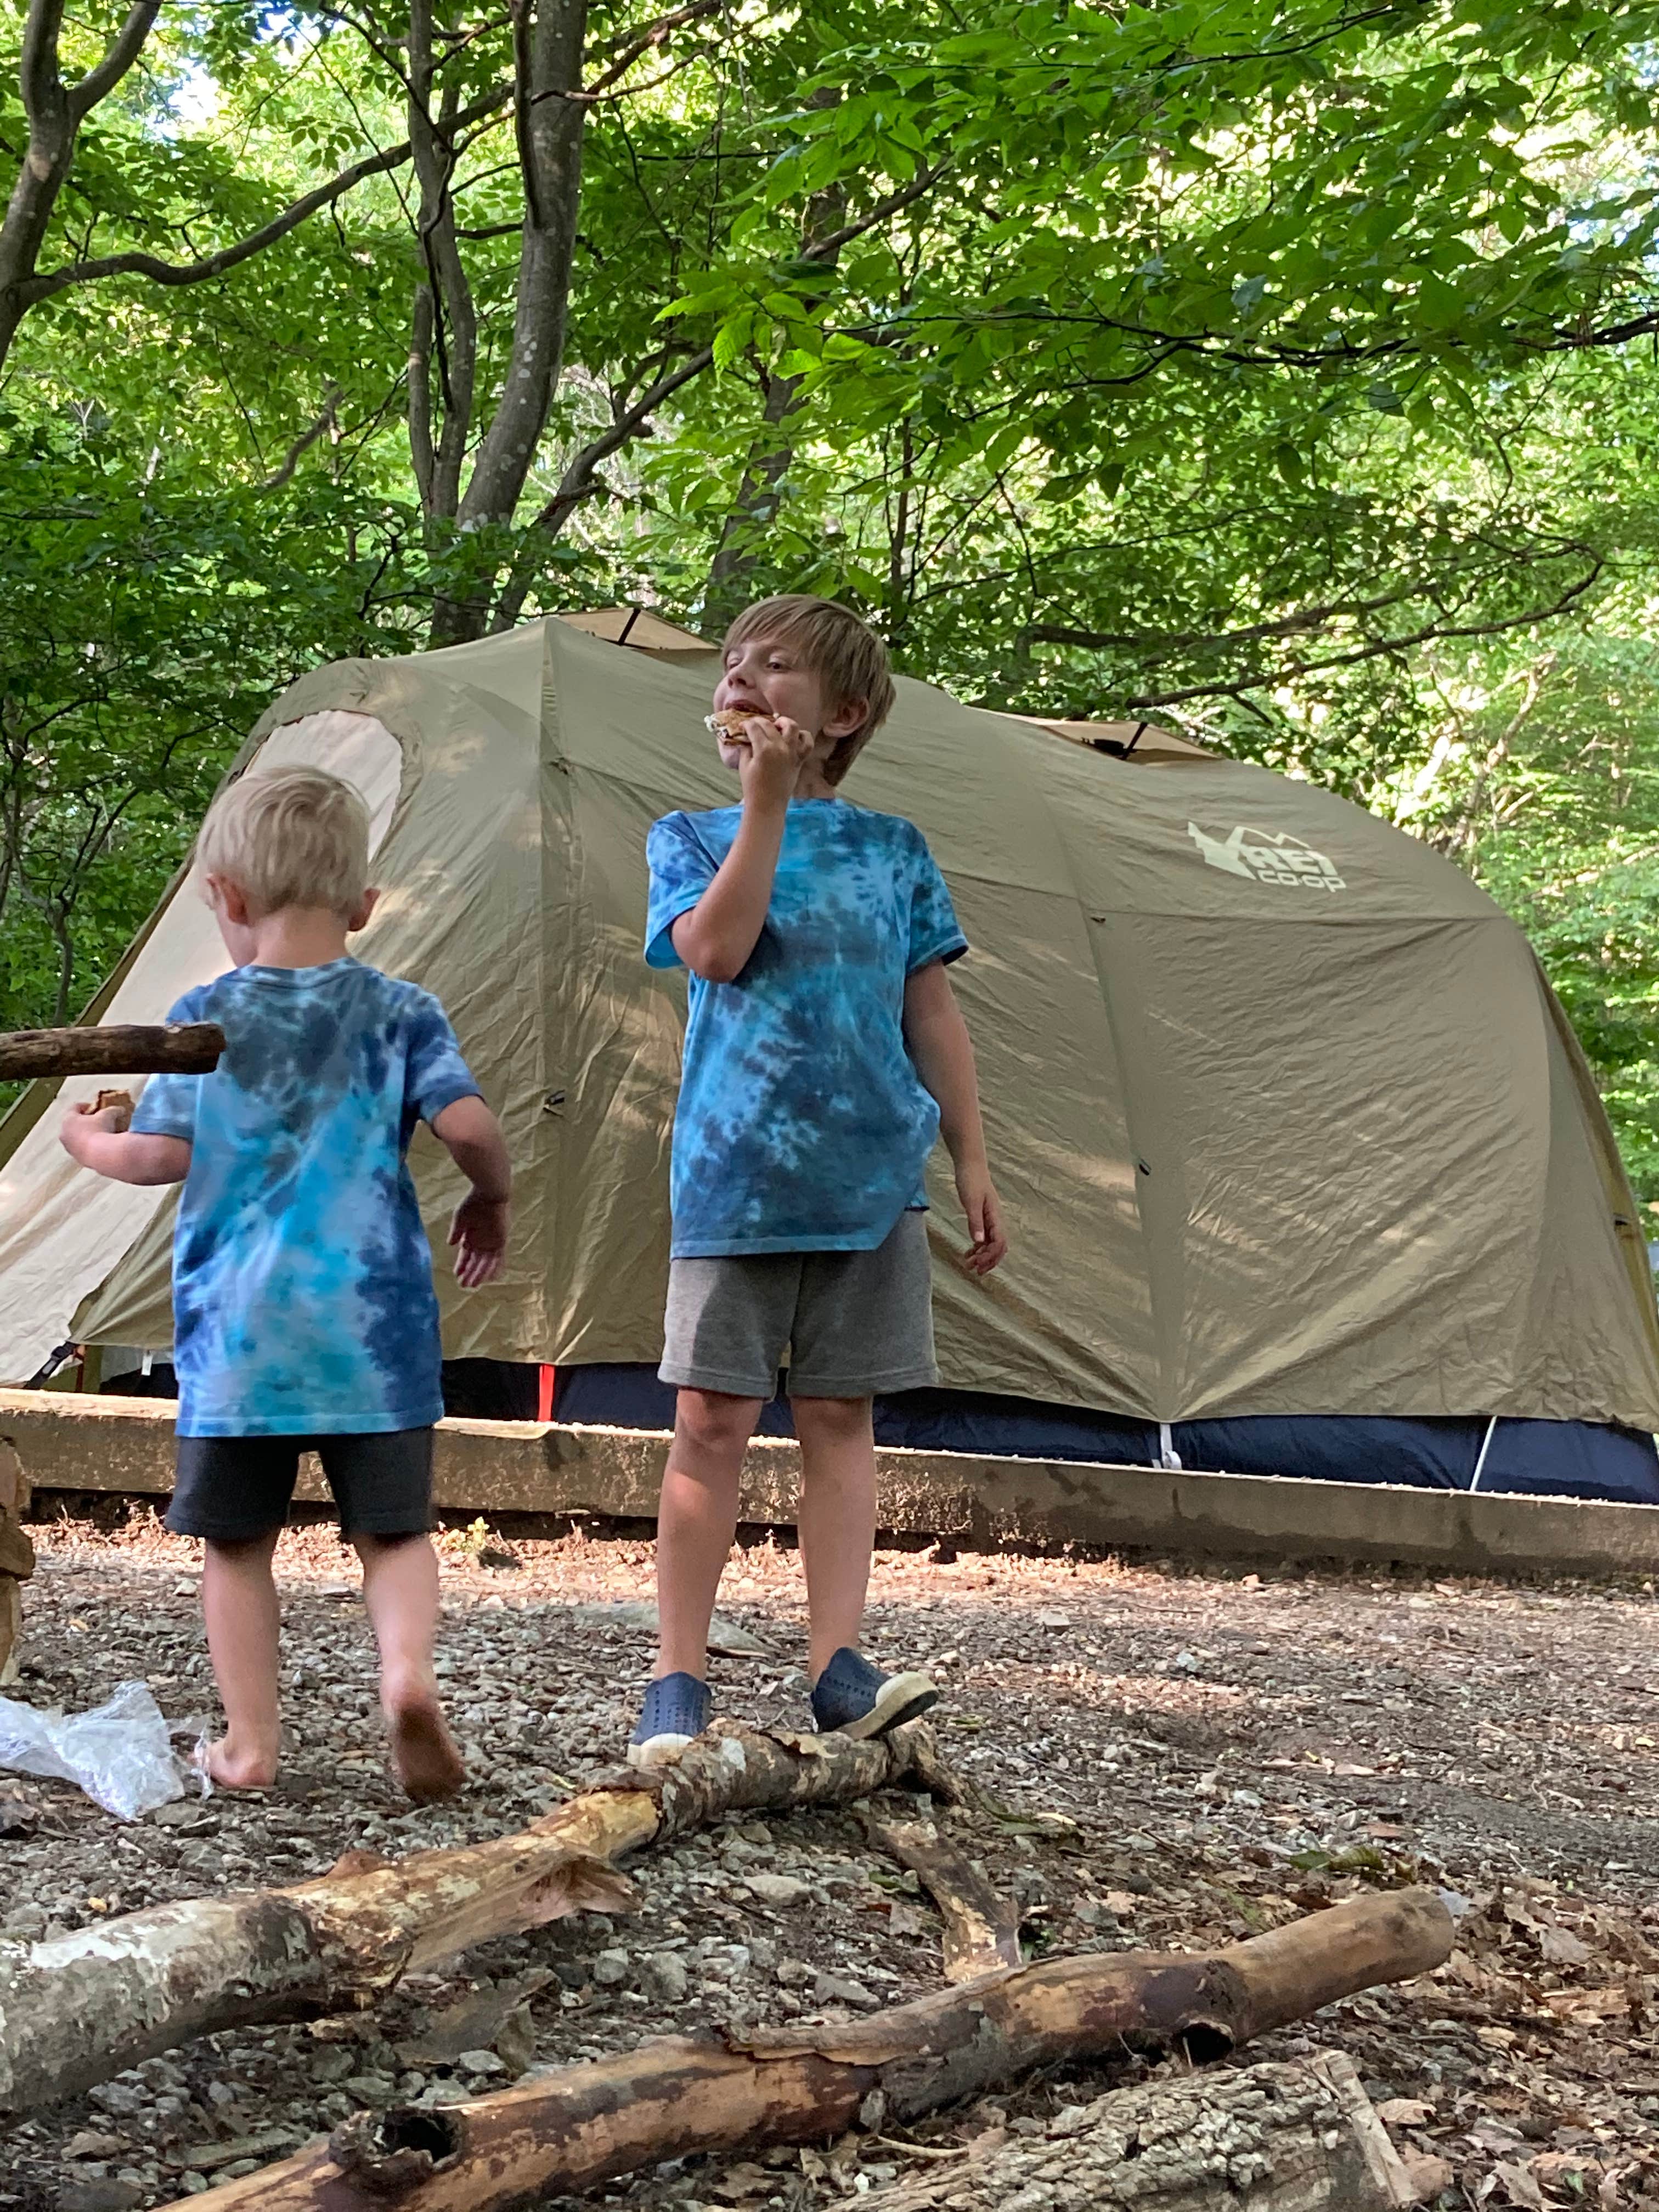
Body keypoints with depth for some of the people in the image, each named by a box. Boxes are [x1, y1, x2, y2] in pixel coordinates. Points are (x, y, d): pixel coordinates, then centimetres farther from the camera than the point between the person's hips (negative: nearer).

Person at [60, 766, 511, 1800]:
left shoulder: (205, 1017, 1)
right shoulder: (400, 1012, 2)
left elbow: (164, 1154, 1)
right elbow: (469, 1123, -8)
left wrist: (93, 1141, 22)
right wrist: (491, 1199, 12)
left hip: (237, 1327, 0)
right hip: (373, 1323, 0)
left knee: (238, 1538, 11)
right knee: (394, 1526, 8)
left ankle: (251, 1741, 12)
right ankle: (408, 1667, -17)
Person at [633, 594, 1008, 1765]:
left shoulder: (895, 849, 10)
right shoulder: (692, 837, 7)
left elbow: (933, 1013, 11)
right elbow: (715, 950, -13)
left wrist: (973, 1165, 7)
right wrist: (767, 802, -16)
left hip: (872, 1182, 1)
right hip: (735, 1178, -1)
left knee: (840, 1414, 4)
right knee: (715, 1418, -1)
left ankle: (839, 1667, 6)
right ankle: (678, 1680, 6)